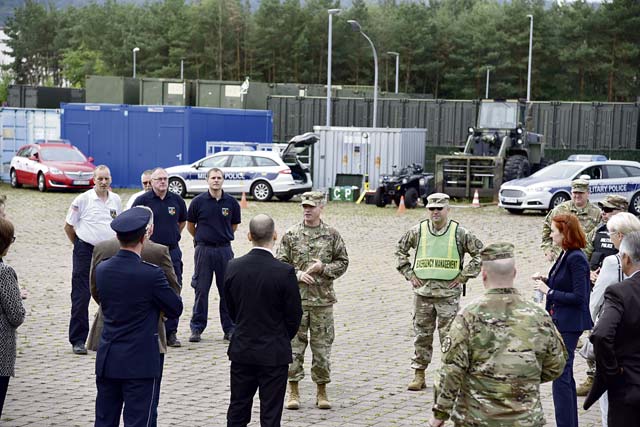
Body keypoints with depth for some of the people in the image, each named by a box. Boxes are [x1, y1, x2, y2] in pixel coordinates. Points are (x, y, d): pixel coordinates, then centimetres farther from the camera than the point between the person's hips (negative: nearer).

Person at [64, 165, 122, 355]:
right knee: (81, 297, -4)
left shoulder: (116, 200, 6)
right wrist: (79, 245, 4)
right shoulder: (83, 200, -8)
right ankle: (78, 340, 2)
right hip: (86, 252, -5)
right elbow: (68, 227, 0)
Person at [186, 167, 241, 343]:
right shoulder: (198, 201, -2)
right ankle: (197, 328, 11)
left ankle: (230, 328, 12)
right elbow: (190, 225, 11)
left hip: (224, 250, 1)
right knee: (201, 290, 3)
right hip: (203, 250, -1)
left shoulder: (231, 203, 2)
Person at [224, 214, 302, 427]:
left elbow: (230, 308, 5)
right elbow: (294, 315, -8)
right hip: (274, 353, -3)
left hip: (241, 351, 4)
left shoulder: (232, 267, -6)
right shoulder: (284, 272, -17)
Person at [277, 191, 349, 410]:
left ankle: (321, 391, 16)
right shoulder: (291, 234, 3)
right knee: (294, 345, 1)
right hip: (296, 299, 0)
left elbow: (342, 262, 7)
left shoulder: (332, 234, 4)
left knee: (322, 347, 4)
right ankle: (293, 391, 12)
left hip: (323, 299, 0)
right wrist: (297, 274, -12)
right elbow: (280, 263, 4)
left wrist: (323, 268, -10)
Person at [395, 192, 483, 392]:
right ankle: (419, 375, 15)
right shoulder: (418, 231, 4)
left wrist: (464, 276, -1)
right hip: (422, 291, 3)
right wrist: (409, 274, 8)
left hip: (449, 293, -2)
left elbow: (480, 252, 3)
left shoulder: (459, 233, -2)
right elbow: (400, 250, 18)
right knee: (421, 334, 7)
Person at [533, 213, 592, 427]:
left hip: (568, 324, -10)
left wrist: (549, 291, -16)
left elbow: (578, 297, -21)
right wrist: (547, 281, 4)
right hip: (560, 321, 10)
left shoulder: (576, 259, -18)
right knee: (565, 376, 17)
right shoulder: (565, 255, 10)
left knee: (561, 376, -7)